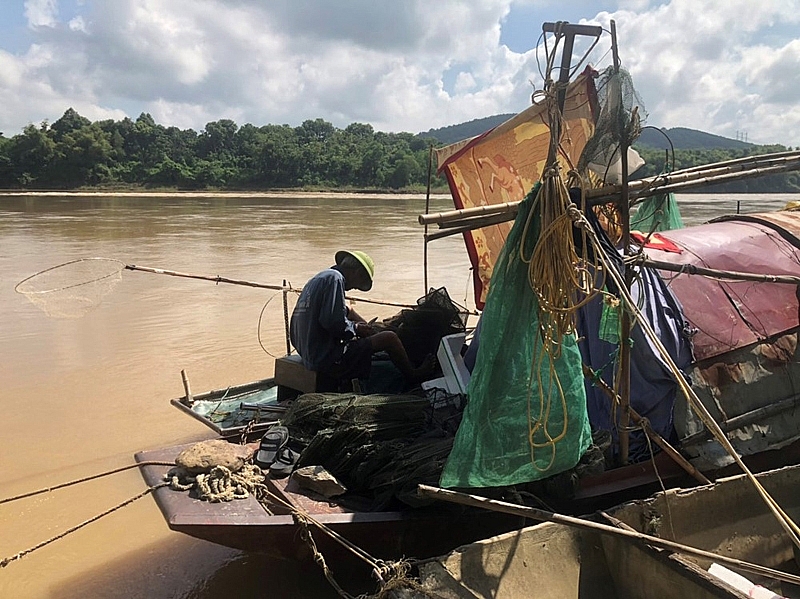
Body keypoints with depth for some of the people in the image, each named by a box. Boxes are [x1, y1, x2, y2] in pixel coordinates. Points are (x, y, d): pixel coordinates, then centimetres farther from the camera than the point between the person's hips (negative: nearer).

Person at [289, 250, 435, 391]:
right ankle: (412, 376, 18)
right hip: (326, 359, -10)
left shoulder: (318, 279, 16)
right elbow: (334, 323, -24)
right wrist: (355, 328, -5)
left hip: (309, 355, 10)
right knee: (390, 338, -6)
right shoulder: (334, 279, -13)